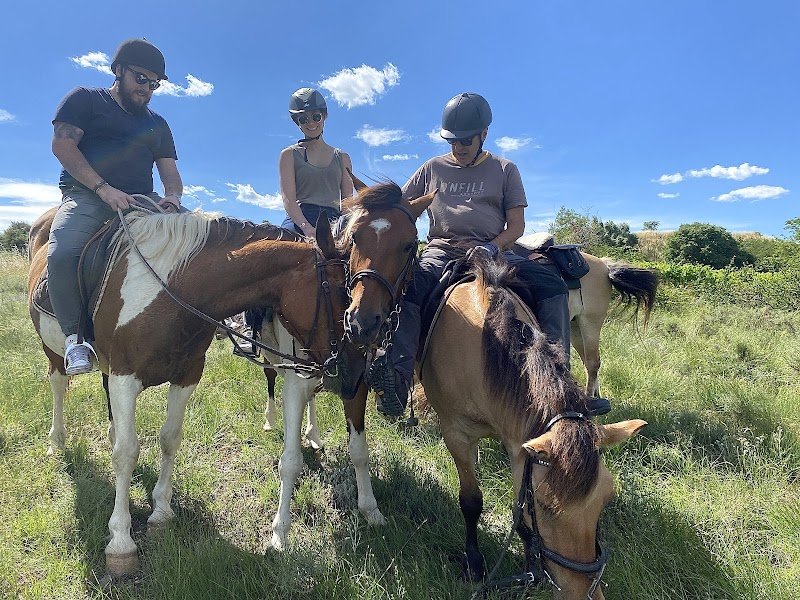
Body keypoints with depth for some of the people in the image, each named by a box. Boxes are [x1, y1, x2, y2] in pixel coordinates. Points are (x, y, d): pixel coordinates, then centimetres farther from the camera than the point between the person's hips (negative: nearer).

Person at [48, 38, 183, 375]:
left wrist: (173, 196, -10)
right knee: (61, 254, -33)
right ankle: (75, 335, -18)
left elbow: (170, 171, 16)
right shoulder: (86, 99, 12)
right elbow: (62, 144, -3)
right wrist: (104, 188, -17)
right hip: (86, 196, -4)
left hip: (142, 200, 4)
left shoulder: (157, 124, 25)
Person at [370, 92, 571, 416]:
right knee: (406, 284, -34)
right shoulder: (433, 169, 17)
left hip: (493, 251, 1)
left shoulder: (505, 169, 14)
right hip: (442, 250, 0)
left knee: (552, 284, -23)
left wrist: (492, 247, -13)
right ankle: (397, 375, -42)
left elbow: (517, 225, 7)